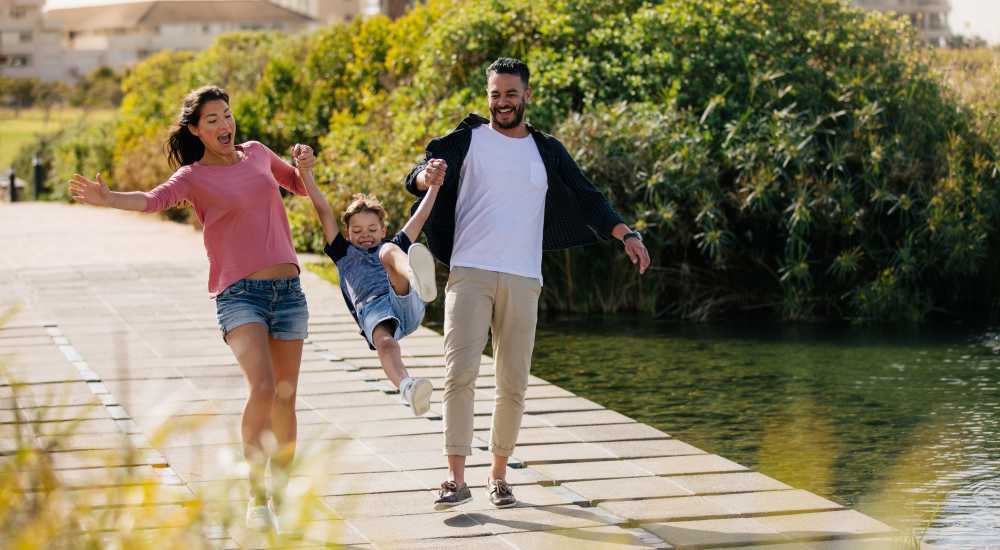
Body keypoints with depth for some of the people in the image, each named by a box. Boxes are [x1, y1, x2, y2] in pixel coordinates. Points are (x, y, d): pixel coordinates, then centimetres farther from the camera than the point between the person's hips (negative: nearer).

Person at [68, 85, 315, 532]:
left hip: (288, 290, 5)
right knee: (262, 386, -24)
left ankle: (282, 496, 19)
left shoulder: (256, 153, 14)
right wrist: (107, 198, -41)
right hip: (240, 293, -5)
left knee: (285, 397, 6)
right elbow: (153, 199, -22)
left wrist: (305, 168, 7)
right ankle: (256, 499, -15)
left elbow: (300, 186, 31)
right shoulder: (193, 177, -1)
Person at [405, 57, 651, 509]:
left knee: (513, 384, 3)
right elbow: (416, 177, -6)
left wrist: (626, 234, -1)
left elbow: (587, 200, 14)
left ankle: (498, 476, 16)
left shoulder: (547, 151, 14)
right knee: (460, 373, -14)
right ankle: (456, 479, -12)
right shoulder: (467, 140, 6)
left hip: (522, 281, 3)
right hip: (469, 274, -2)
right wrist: (428, 175, -31)